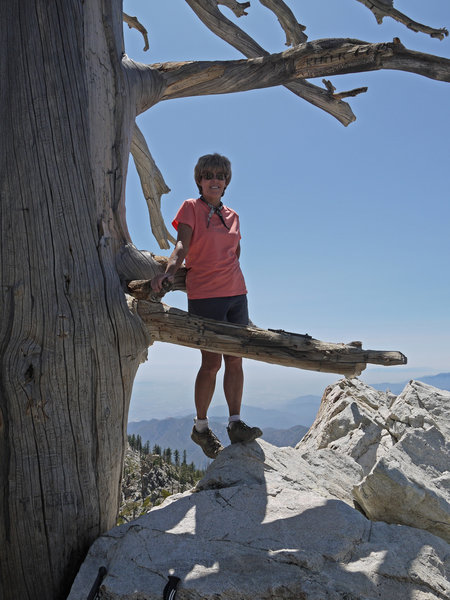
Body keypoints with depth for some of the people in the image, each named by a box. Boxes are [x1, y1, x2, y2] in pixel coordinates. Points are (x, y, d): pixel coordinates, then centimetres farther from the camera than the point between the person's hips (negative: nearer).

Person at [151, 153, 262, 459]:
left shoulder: (232, 215, 18)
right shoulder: (191, 208, 3)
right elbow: (182, 244, -12)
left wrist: (233, 283, 10)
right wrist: (169, 271, -29)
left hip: (236, 294, 6)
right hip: (204, 295, -5)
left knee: (235, 360, 3)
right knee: (211, 362, -5)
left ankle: (236, 424, 11)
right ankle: (201, 426, 12)